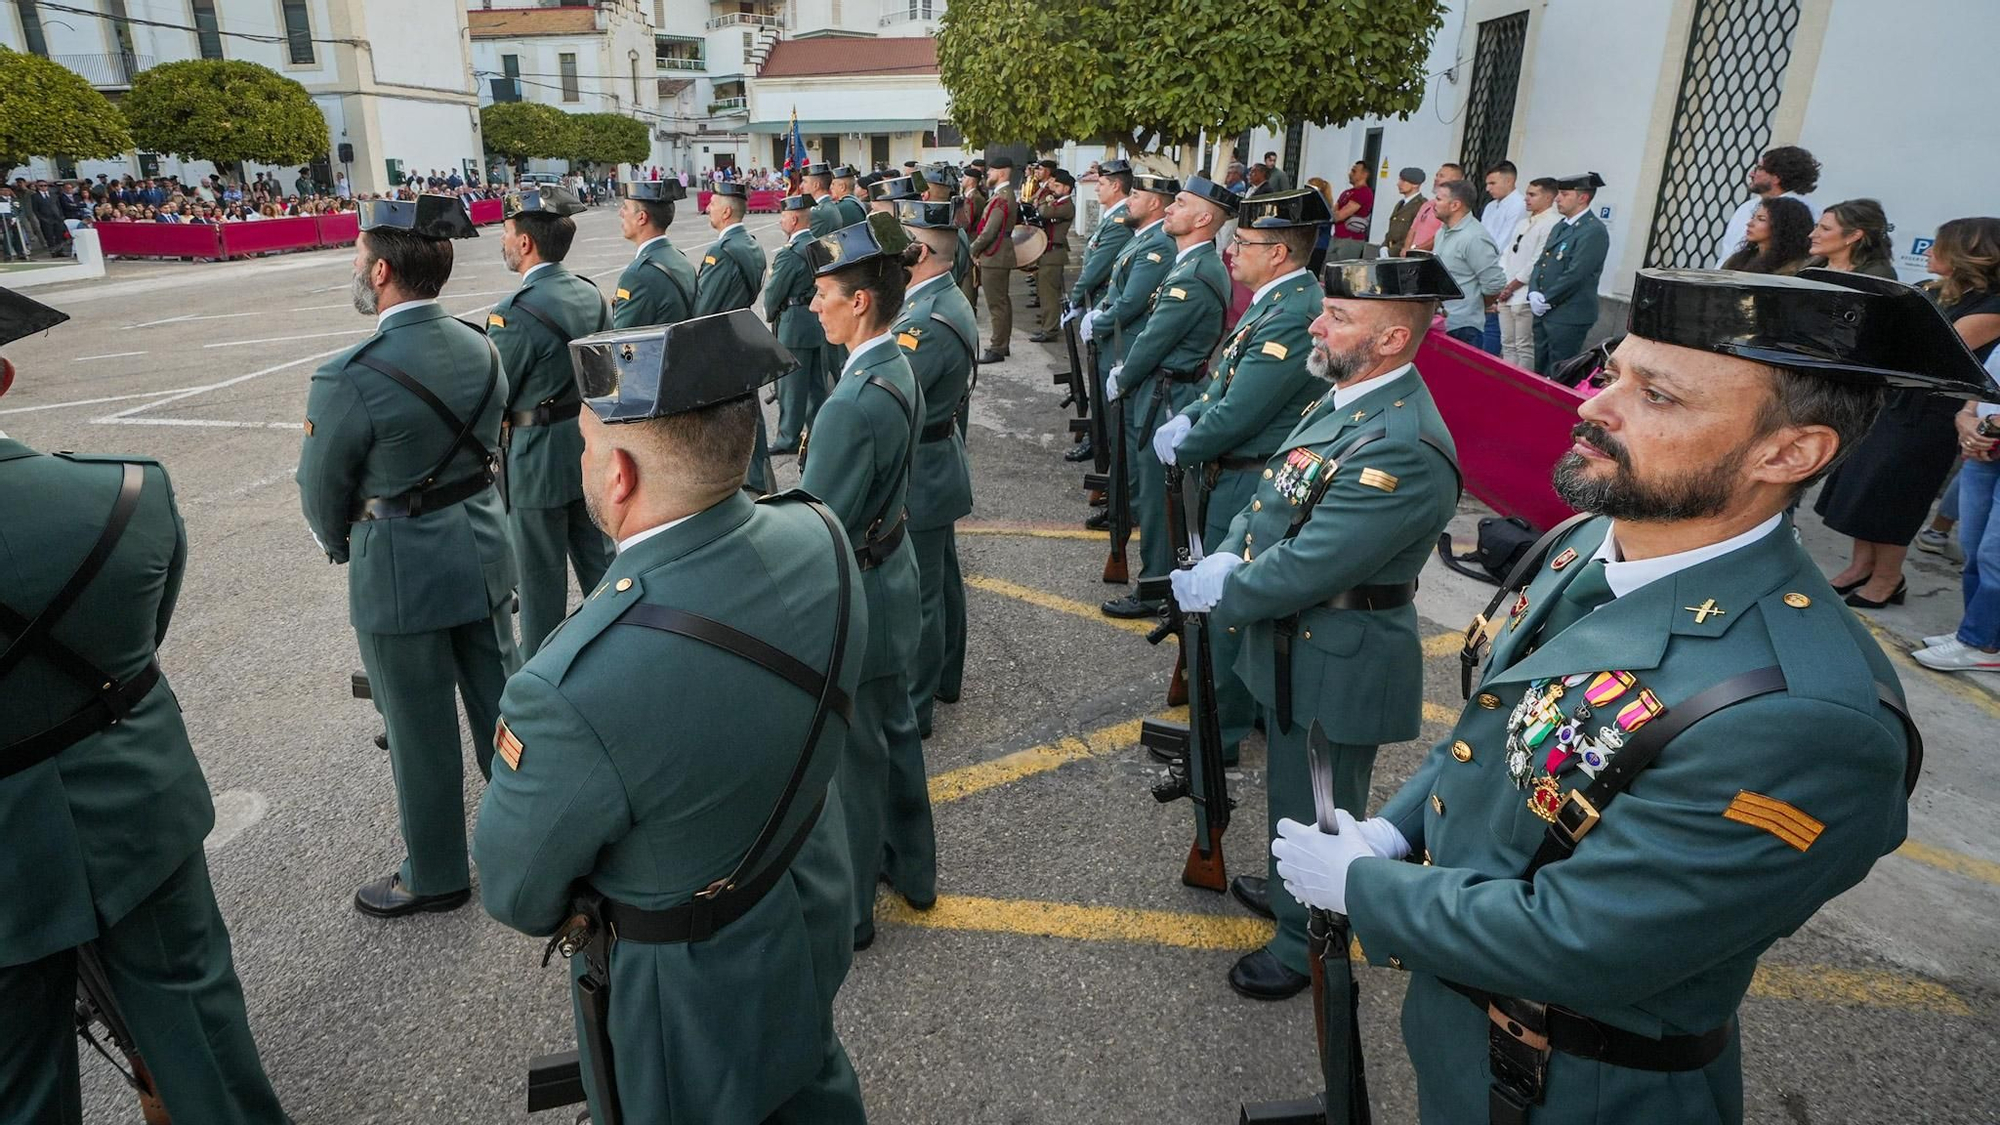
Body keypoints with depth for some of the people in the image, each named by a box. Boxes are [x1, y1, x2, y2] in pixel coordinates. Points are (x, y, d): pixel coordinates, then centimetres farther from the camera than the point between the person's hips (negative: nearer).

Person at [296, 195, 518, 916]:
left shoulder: (350, 379, -22)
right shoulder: (481, 348, -3)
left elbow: (322, 491, -8)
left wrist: (340, 547, 13)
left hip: (400, 572, -6)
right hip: (483, 550, 6)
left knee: (421, 731, 11)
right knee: (499, 702, 19)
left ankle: (436, 876, 29)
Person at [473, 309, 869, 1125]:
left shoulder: (576, 689, -40)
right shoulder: (817, 538, -20)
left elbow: (515, 892, -18)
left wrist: (578, 914, 3)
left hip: (692, 1005, -5)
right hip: (813, 924, 5)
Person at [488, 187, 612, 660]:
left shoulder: (516, 311, -21)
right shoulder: (591, 294, 2)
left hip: (538, 460, -7)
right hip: (593, 450, 7)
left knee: (541, 572, 8)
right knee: (599, 556, 18)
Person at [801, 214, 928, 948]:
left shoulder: (854, 403, -28)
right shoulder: (899, 372, 0)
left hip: (853, 599, -9)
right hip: (892, 579, 9)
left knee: (854, 758, 9)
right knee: (895, 733, 23)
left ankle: (848, 910, 29)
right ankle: (912, 868, 43)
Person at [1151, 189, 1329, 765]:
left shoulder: (1295, 316, -25)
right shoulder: (1274, 301, 8)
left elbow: (1236, 416, -24)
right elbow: (1224, 378, 14)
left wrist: (1180, 448, -8)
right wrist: (1184, 420, -1)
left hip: (1251, 492, -10)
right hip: (1232, 479, 10)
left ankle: (1221, 733, 20)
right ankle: (1252, 705, 39)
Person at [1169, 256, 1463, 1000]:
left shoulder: (1402, 450, -30)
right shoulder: (1344, 397, 1)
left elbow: (1302, 571, -29)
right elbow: (1275, 493, 9)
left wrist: (1210, 593, -15)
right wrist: (1227, 558, -7)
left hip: (1336, 668, -9)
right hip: (1293, 645, 9)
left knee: (1315, 812, 13)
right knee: (1291, 792, 29)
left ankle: (1307, 943, 38)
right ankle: (1293, 890, 54)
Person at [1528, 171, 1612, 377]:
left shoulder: (1594, 231, -14)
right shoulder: (1561, 226, 16)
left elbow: (1575, 274, -20)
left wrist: (1546, 300, -12)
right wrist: (1533, 294, -3)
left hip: (1569, 317, -9)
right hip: (1544, 313, 9)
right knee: (1540, 371, 15)